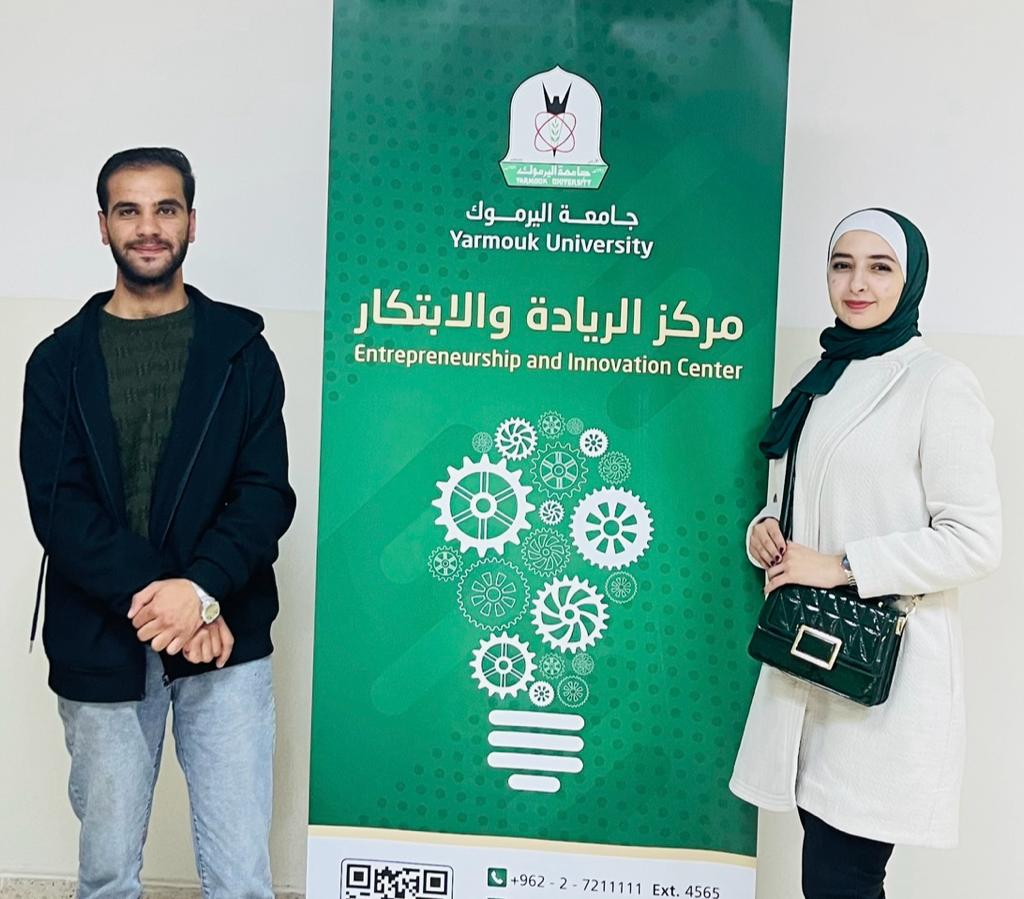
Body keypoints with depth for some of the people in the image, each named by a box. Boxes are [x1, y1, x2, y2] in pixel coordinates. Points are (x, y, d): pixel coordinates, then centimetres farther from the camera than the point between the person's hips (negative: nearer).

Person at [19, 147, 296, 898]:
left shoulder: (240, 347, 4)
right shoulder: (61, 359, 6)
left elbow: (267, 493, -4)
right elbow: (57, 506, -5)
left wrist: (200, 591, -19)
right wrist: (149, 599, -17)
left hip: (225, 641, -1)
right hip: (101, 646, 1)